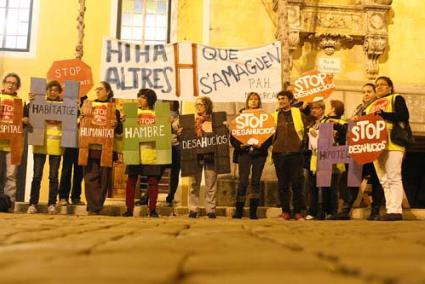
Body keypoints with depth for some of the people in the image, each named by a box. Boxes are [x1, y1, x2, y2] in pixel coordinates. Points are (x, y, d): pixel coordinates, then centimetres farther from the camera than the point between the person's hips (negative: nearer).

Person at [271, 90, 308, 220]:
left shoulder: (298, 113, 9)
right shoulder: (274, 115, 13)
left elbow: (306, 130, 8)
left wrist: (302, 143, -2)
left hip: (295, 152, -2)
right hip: (279, 152, 2)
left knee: (297, 183, -1)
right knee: (283, 184, 4)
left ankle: (298, 211, 6)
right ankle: (285, 211, 10)